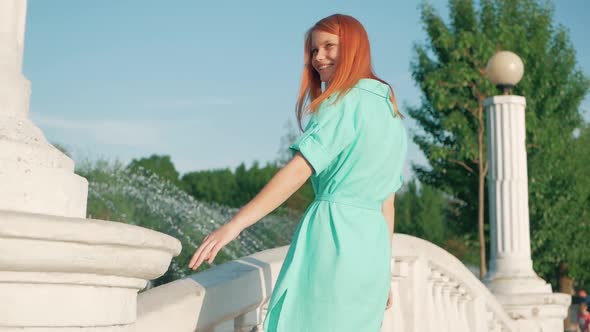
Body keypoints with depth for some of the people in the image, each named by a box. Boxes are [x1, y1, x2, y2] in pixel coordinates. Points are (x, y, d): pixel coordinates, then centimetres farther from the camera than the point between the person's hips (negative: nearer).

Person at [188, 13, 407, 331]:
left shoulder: (347, 101, -6)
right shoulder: (390, 111, 19)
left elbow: (298, 171, -17)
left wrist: (234, 224, -19)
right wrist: (382, 271, 21)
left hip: (332, 234, -8)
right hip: (371, 243, 8)